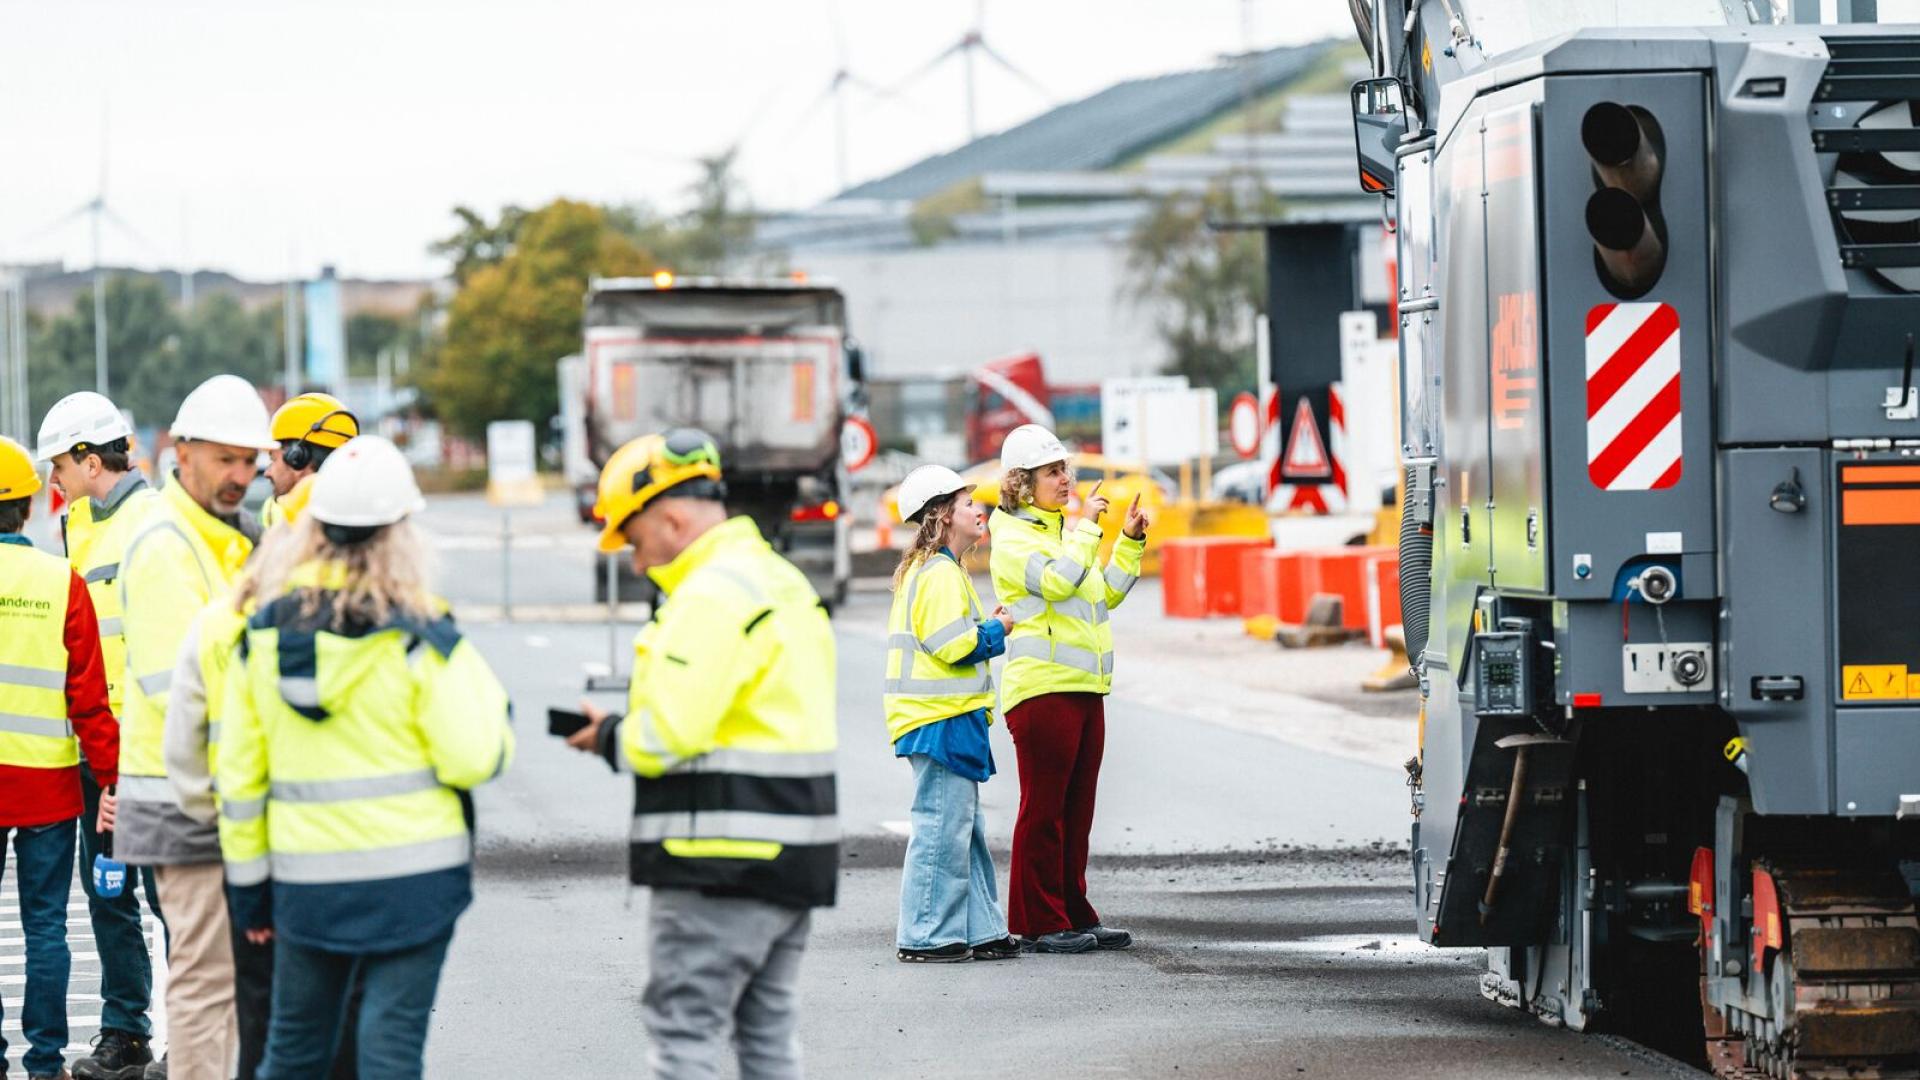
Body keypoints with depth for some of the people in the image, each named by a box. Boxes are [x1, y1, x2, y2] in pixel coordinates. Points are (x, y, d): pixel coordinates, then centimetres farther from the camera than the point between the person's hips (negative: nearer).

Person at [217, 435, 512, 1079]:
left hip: (306, 878, 4)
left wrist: (248, 882, 16)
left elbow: (239, 774, 8)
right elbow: (474, 759, -13)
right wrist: (492, 705, 8)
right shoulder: (418, 632, -11)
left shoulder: (264, 629, 3)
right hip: (412, 873, -4)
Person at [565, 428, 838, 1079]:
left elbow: (668, 735, -22)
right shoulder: (787, 585, 16)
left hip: (722, 862, -10)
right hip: (795, 856, 10)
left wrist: (609, 738, -2)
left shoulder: (710, 597, -16)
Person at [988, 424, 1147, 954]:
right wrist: (1086, 527, -14)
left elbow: (1107, 593, 27)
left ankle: (1073, 914, 16)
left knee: (1077, 809, 11)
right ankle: (1040, 923, -3)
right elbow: (1057, 581, -23)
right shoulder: (1012, 538, -6)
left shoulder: (1064, 528, 19)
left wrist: (1131, 540, 18)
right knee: (1044, 808, -6)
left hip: (1085, 689, 8)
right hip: (1042, 687, -8)